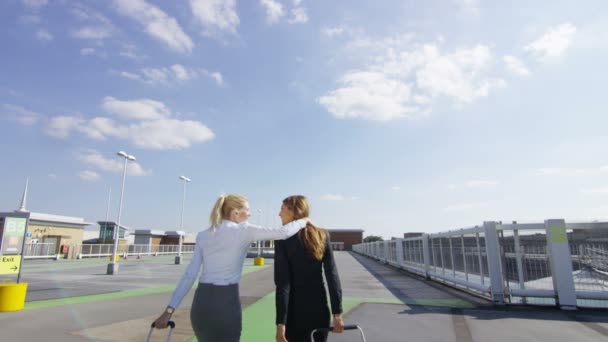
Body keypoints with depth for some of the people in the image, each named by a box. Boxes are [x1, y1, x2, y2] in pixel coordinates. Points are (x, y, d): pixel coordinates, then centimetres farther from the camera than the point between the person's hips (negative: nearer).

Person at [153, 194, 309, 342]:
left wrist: (170, 309, 6)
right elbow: (283, 232, -6)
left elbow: (189, 275, 4)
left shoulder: (203, 236, 9)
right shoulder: (244, 230, -6)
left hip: (201, 302, 6)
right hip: (226, 301, -5)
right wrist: (304, 221, 12)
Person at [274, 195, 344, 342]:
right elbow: (332, 275, -2)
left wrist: (281, 322, -13)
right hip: (320, 310, 4)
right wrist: (337, 313, 0)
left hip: (296, 310, -3)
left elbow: (283, 282, -15)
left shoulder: (283, 238, -10)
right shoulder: (322, 235, 2)